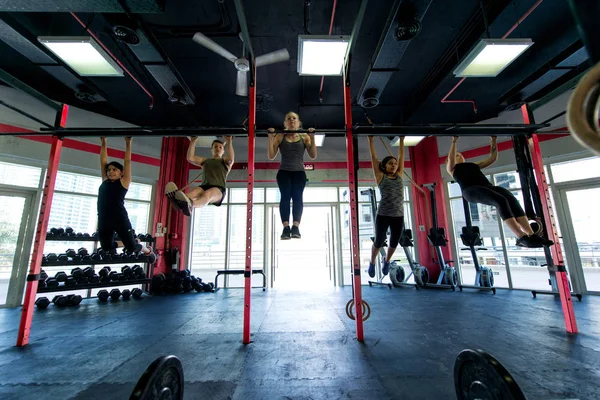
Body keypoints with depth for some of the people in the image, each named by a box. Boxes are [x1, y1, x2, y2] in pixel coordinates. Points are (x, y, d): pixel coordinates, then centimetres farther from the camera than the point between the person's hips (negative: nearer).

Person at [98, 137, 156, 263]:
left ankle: (148, 251, 32)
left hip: (120, 219, -5)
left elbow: (128, 161, -3)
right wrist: (103, 143, 13)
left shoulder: (124, 182, 0)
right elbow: (103, 161, 14)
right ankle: (135, 241, 35)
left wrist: (128, 143, -2)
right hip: (104, 221, 6)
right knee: (106, 247, 14)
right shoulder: (105, 181, 11)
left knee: (132, 247, 1)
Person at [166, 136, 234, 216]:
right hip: (204, 186, 3)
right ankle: (179, 202, -67)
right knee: (193, 192, -34)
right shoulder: (205, 160, 30)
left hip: (219, 189, -3)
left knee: (207, 194, -39)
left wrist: (229, 142, -8)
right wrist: (193, 141, 11)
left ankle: (190, 205, -71)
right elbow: (190, 158, 14)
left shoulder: (226, 162, 20)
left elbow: (231, 158, -5)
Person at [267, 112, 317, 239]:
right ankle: (286, 227, -24)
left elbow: (313, 156, 4)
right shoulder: (280, 136, 11)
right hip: (284, 171, 0)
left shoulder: (304, 136, 11)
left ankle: (296, 227, -23)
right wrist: (270, 138, -4)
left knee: (297, 196, -18)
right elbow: (271, 156, 4)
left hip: (299, 172, 1)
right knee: (285, 196, -19)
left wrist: (312, 138, -4)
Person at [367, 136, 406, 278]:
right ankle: (372, 263, 35)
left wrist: (401, 140, 20)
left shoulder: (399, 176, 11)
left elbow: (401, 156, 15)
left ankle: (387, 261, 45)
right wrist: (371, 140, 3)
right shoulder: (380, 177, 1)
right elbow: (373, 157, 1)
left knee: (394, 243, 16)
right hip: (383, 215, -4)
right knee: (379, 242, 8)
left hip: (398, 216, 4)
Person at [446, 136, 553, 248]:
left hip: (486, 186, 6)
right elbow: (450, 158, -1)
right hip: (470, 190, -6)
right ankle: (521, 237, -36)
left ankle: (531, 235, -31)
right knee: (501, 200, -31)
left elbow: (493, 158, 36)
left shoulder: (474, 165, 38)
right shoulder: (451, 168, 20)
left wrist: (493, 141, 33)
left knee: (511, 199, -24)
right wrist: (454, 141, -2)